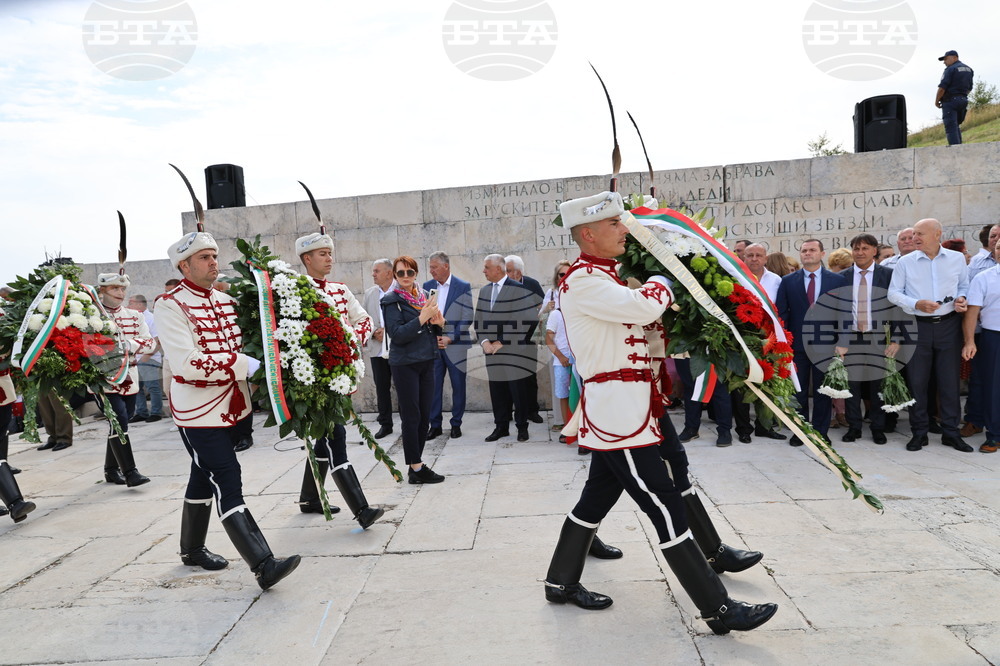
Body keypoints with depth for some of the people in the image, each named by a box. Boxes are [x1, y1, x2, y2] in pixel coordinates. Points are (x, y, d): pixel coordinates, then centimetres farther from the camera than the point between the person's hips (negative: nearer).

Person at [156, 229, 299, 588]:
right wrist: (245, 366, -24)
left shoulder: (225, 301, 8)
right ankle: (263, 565, -11)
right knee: (228, 484, -11)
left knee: (205, 477, 21)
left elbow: (243, 344, 21)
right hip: (198, 411, -8)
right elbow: (188, 363, -24)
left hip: (229, 407, 8)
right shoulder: (170, 305, -14)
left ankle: (192, 549, 38)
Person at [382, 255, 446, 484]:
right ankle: (416, 468, 7)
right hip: (405, 364, -6)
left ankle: (416, 465, 18)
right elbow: (397, 334, -16)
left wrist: (439, 323, -5)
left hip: (426, 362, 6)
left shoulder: (423, 297, 11)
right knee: (411, 417, -1)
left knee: (424, 416, 8)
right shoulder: (391, 300, -6)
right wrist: (422, 318, -21)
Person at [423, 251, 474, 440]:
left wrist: (450, 338, -13)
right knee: (433, 385, 3)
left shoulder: (463, 287, -3)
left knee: (458, 385, 5)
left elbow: (467, 318, -6)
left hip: (455, 346, -3)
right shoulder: (427, 286, 8)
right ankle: (435, 425, 13)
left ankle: (456, 424, 17)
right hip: (432, 345, 3)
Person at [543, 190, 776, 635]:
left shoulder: (604, 278, 18)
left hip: (616, 411, 11)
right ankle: (718, 609, 4)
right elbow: (646, 307, -26)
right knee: (666, 508, -5)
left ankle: (561, 582, 33)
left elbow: (638, 316, 26)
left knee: (598, 497, 19)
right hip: (618, 411, -11)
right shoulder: (583, 281, -15)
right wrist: (660, 282, -4)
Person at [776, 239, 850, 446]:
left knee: (822, 391, 7)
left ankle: (820, 432, 18)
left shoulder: (838, 280, 4)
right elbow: (781, 312, 2)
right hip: (797, 343, 1)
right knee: (798, 391, 7)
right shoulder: (788, 281, 5)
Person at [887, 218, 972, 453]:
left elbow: (964, 285, 13)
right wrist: (917, 304, -15)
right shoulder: (905, 262, -1)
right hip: (917, 326, -1)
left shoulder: (957, 259, 4)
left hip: (948, 325, 1)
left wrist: (961, 298, -7)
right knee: (916, 381, 4)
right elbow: (894, 293, 0)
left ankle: (951, 432, 18)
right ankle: (919, 432, 16)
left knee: (950, 380, 5)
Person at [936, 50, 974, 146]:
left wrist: (936, 100, -5)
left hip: (950, 101, -8)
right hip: (963, 100, 8)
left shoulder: (951, 69, -9)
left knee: (951, 127, -10)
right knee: (956, 126, 16)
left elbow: (942, 87, -15)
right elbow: (969, 88, 20)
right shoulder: (969, 69, 18)